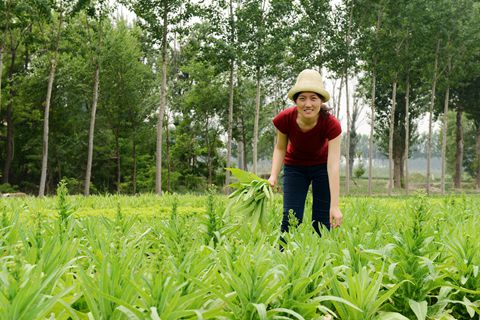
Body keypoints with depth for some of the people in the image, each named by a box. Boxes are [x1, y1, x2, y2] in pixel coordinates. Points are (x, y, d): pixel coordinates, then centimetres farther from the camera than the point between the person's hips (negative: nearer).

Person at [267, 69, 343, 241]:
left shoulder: (331, 124, -32)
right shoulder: (285, 119, -27)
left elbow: (333, 166, -35)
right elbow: (280, 148, -7)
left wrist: (334, 206, -39)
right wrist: (274, 176, -22)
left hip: (322, 167, -1)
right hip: (294, 167, 1)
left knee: (322, 221, -4)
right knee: (291, 217, -10)